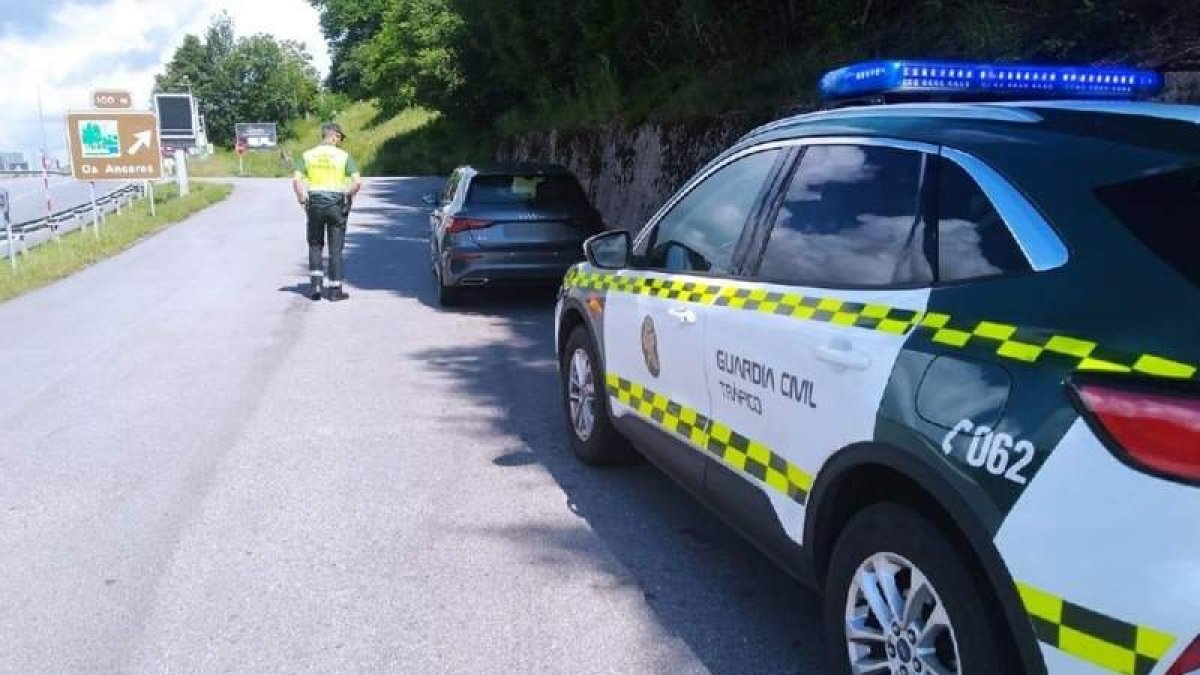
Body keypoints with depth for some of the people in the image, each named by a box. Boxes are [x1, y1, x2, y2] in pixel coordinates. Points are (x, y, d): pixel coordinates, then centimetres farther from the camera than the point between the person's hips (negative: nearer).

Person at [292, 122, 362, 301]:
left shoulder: (308, 155, 3)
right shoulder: (344, 156, -3)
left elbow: (296, 180, -6)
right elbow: (357, 181, -13)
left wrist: (303, 200, 4)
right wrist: (349, 196, 3)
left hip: (315, 203, 2)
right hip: (337, 204, -2)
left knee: (315, 245, 17)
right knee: (335, 249, 6)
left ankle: (315, 285, 8)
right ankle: (335, 290, 8)